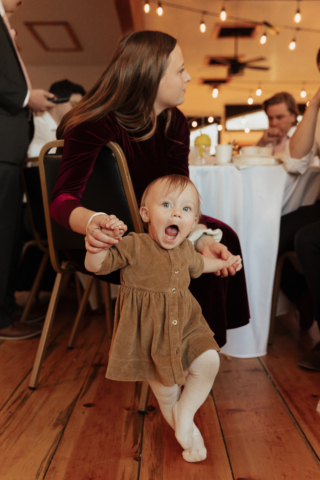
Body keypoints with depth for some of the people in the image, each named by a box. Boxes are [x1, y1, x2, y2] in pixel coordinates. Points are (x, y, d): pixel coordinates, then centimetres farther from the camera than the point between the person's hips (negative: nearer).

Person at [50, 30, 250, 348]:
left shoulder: (175, 123, -4)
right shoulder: (96, 125, -23)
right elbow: (63, 198, -33)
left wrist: (200, 237, -28)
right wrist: (92, 222, -56)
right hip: (100, 240, -7)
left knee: (221, 237, -10)